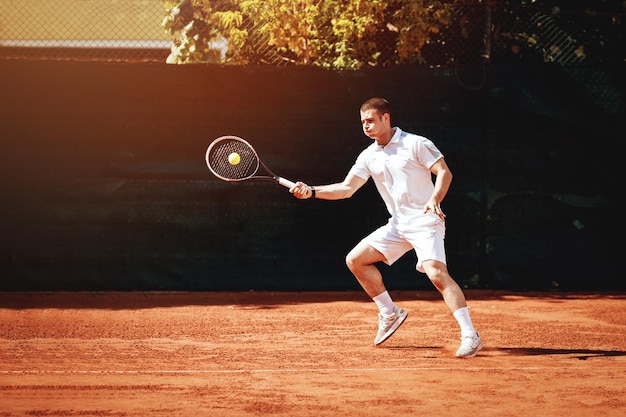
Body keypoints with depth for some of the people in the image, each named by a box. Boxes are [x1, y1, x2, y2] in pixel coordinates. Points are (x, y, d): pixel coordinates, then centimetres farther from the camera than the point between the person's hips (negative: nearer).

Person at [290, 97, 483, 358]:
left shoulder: (416, 144, -7)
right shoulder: (368, 156, 10)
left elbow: (444, 172, -10)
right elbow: (346, 188, 8)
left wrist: (434, 199, -27)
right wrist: (312, 191, -6)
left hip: (425, 222, -8)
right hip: (397, 226, 8)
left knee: (437, 273, -27)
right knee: (355, 260, 5)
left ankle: (470, 335, -27)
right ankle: (390, 313, 18)